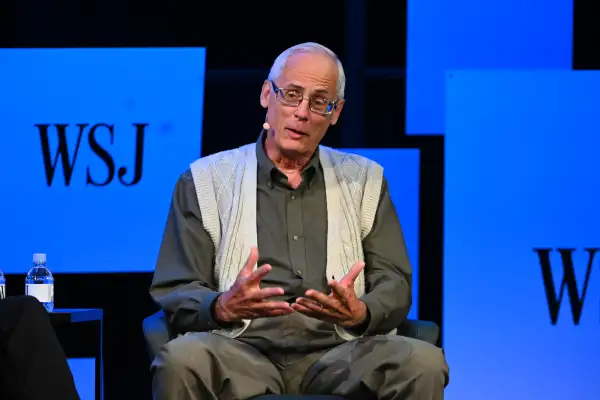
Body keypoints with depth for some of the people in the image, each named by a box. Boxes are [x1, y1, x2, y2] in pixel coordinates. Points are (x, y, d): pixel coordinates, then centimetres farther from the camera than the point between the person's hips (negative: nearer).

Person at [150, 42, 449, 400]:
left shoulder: (364, 180, 18)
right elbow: (174, 293, 5)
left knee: (424, 363, -30)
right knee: (181, 360, -36)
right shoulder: (205, 181, 12)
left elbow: (394, 285, 10)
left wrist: (360, 313, -15)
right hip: (243, 352, -1)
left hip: (336, 353, 2)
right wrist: (223, 306, -19)